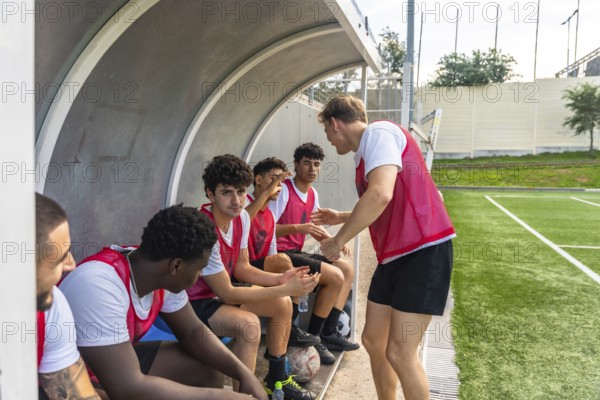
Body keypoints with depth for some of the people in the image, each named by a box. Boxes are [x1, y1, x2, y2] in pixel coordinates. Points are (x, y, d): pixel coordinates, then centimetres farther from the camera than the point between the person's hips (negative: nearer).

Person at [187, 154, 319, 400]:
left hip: (219, 290, 9)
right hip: (191, 302, -8)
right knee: (248, 324, -32)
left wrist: (279, 279, -14)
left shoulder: (241, 217, -7)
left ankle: (276, 378, 22)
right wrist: (286, 289, -26)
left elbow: (241, 268, 4)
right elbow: (226, 294, -26)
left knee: (283, 304, 4)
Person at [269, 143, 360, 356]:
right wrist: (298, 228, -31)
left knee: (347, 269, 5)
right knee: (335, 275, -20)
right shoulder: (284, 189, -15)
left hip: (297, 252, 9)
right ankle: (311, 337, -5)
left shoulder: (313, 194, 10)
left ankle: (328, 333, 5)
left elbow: (315, 227, 19)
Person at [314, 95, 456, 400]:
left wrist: (339, 240, -18)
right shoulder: (366, 152, 17)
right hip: (394, 255, 10)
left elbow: (381, 194, -29)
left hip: (423, 251, -10)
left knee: (399, 353, -8)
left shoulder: (379, 132, -11)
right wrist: (341, 217, 36)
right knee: (372, 340, 14)